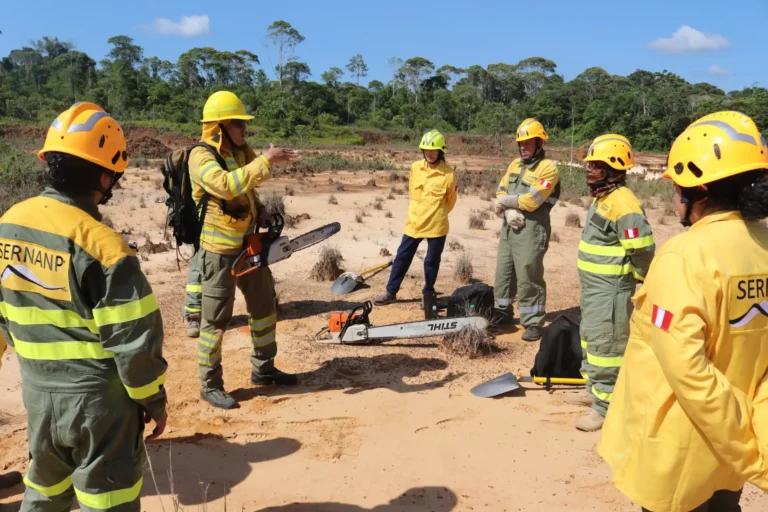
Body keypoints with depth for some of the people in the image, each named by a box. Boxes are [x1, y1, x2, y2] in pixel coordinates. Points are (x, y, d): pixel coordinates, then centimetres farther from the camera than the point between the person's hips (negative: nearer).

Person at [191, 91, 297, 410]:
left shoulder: (241, 152, 9)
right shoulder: (201, 156, -16)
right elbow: (227, 186, -35)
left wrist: (261, 211, 3)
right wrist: (266, 161, -33)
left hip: (248, 245, 8)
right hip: (219, 250, -8)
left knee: (264, 306, 16)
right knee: (216, 319, 1)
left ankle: (263, 369, 31)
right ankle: (210, 386, 15)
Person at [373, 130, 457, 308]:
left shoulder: (448, 174, -11)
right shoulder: (415, 168, 0)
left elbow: (450, 201, 3)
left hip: (436, 225, -4)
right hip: (414, 222, 4)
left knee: (432, 261, 9)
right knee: (402, 257, 8)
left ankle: (428, 293, 27)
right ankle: (390, 292, 19)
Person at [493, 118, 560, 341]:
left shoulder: (548, 168, -11)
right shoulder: (515, 164, 13)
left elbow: (530, 201, -20)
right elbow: (500, 193, 8)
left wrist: (505, 201, -5)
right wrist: (509, 211, -12)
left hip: (531, 230, -8)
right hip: (509, 227, 8)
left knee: (528, 278, -5)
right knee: (503, 272, 16)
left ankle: (533, 324, 4)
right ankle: (502, 313, 31)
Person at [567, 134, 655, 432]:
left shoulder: (623, 203, -22)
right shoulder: (602, 198, 10)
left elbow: (643, 249, -24)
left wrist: (639, 279, -8)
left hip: (611, 290, -11)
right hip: (594, 287, 11)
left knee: (605, 347, -3)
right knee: (590, 340, 21)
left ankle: (605, 408, 7)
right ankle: (594, 391, 37)